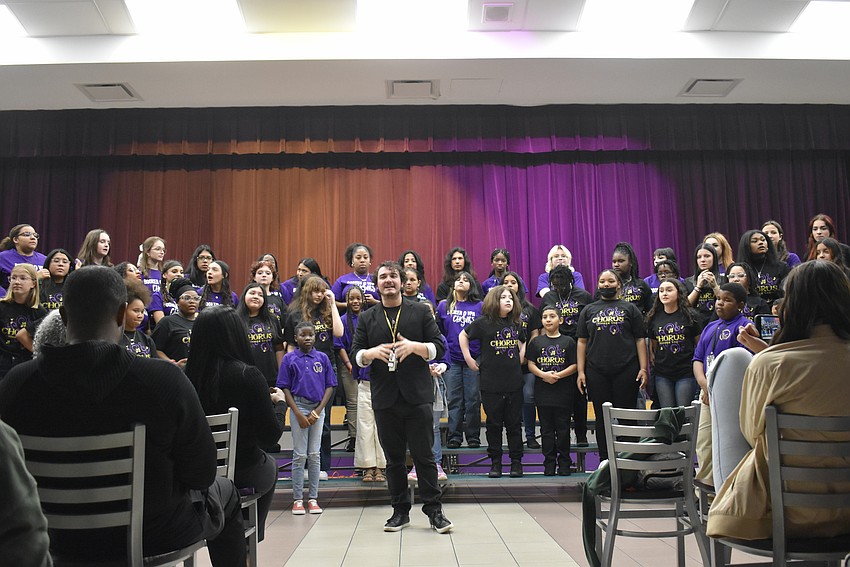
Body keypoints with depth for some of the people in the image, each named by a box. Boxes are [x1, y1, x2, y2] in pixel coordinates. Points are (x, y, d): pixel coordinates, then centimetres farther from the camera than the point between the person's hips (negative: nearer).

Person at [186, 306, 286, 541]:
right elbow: (270, 436, -14)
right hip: (243, 473, -3)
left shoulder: (185, 374, -10)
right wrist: (280, 403, 5)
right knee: (271, 465, 31)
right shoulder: (248, 376, -21)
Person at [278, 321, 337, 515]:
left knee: (314, 455, 6)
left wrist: (318, 411, -6)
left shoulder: (322, 358, 3)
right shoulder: (289, 359, 0)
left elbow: (330, 386, 3)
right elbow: (285, 388, -2)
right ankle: (297, 499, 11)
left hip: (318, 408, 2)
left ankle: (313, 498, 14)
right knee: (299, 455, 2)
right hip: (298, 407, -1)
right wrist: (299, 414, -9)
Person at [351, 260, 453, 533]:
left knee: (424, 456, 1)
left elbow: (439, 347, 2)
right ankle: (400, 511, 22)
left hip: (418, 396, -2)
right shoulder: (367, 318, 11)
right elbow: (355, 354, 7)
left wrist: (414, 347, -15)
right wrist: (372, 352, -14)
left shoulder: (421, 312, 7)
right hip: (385, 398, 2)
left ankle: (434, 510, 12)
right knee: (394, 459, 10)